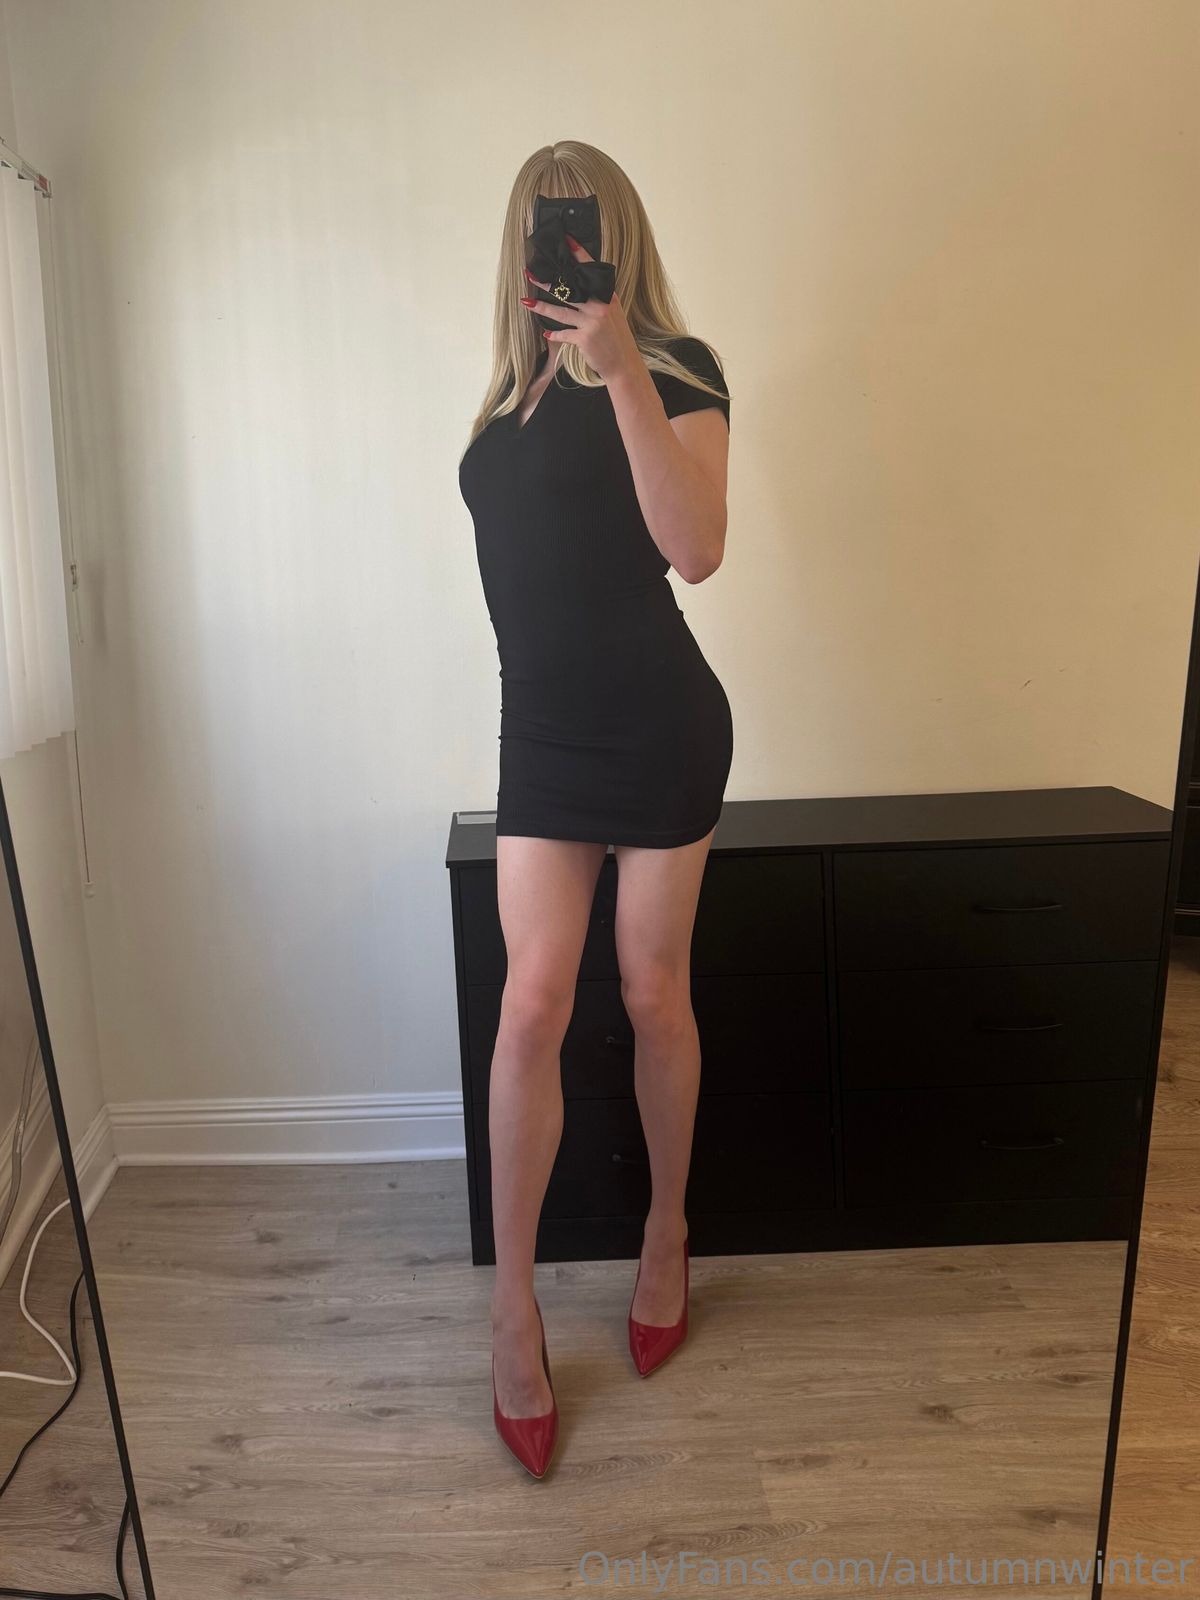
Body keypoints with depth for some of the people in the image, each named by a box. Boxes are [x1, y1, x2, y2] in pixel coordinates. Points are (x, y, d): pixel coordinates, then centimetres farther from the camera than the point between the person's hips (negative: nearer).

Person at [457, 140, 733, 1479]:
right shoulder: (515, 388, 9)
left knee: (652, 995, 7)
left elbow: (696, 549, -24)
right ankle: (513, 1307, 10)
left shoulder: (677, 370, -6)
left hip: (658, 727, -4)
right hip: (542, 733, 4)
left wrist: (621, 367, -28)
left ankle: (667, 1233, 32)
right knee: (533, 1006, -2)